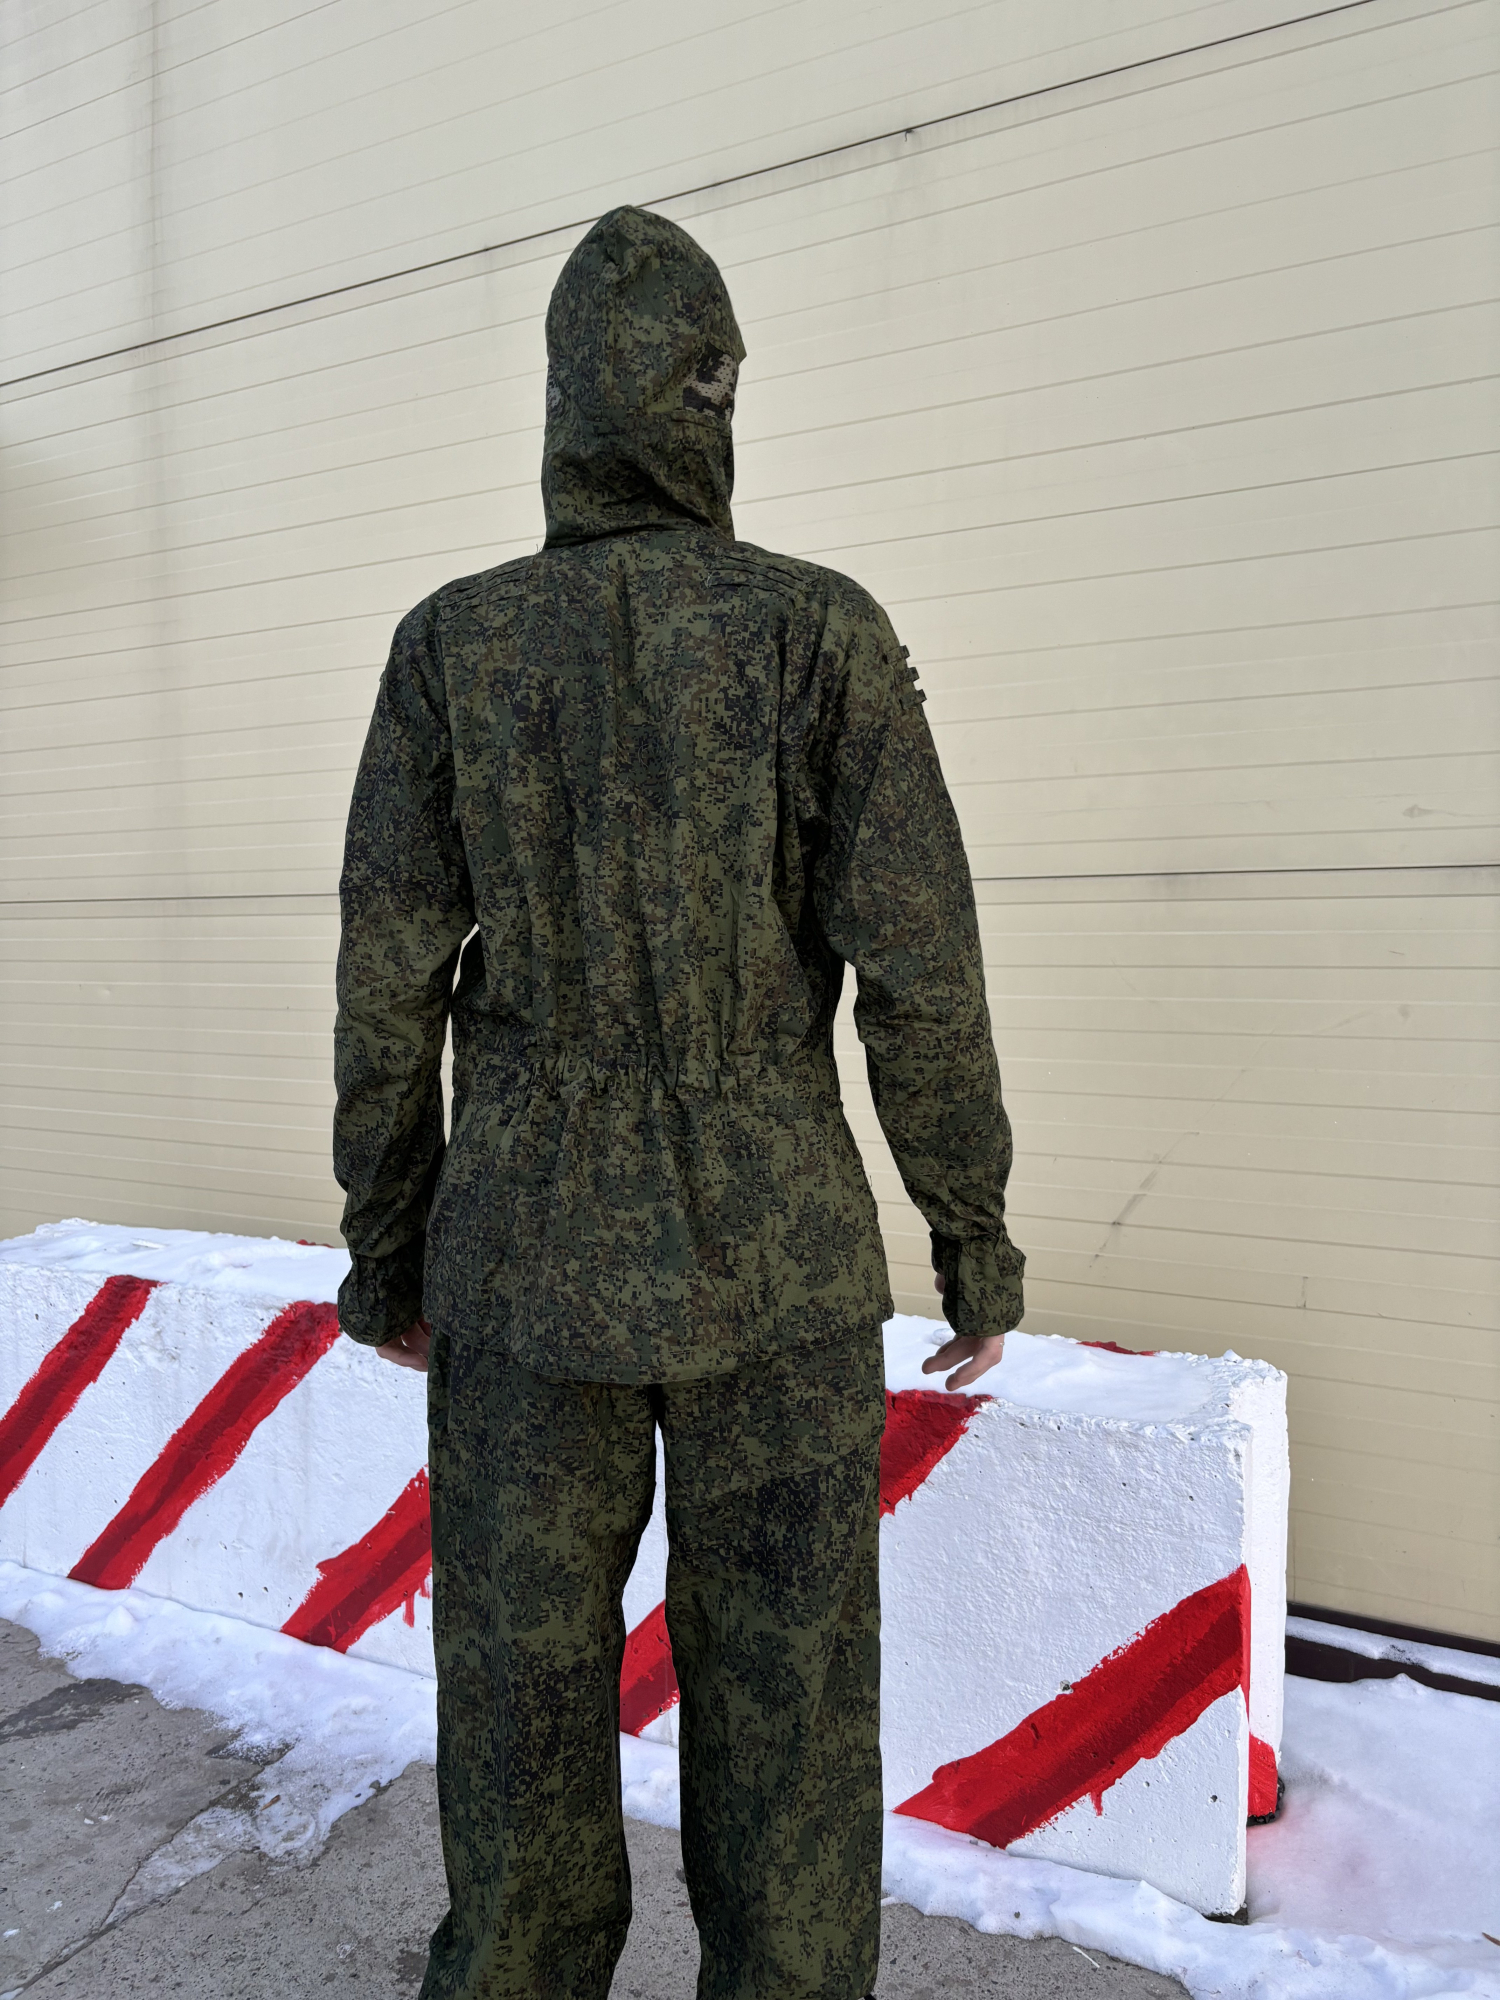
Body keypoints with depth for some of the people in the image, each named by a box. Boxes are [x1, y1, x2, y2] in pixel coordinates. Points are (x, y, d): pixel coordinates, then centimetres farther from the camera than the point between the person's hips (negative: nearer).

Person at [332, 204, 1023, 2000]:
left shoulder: (451, 642, 0)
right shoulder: (822, 626, -5)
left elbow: (388, 985, -2)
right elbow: (918, 969, -9)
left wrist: (384, 1248, 9)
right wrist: (977, 1248, 1)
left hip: (529, 1247, 2)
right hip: (771, 1250, -1)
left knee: (524, 1687, 17)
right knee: (783, 1699, 13)